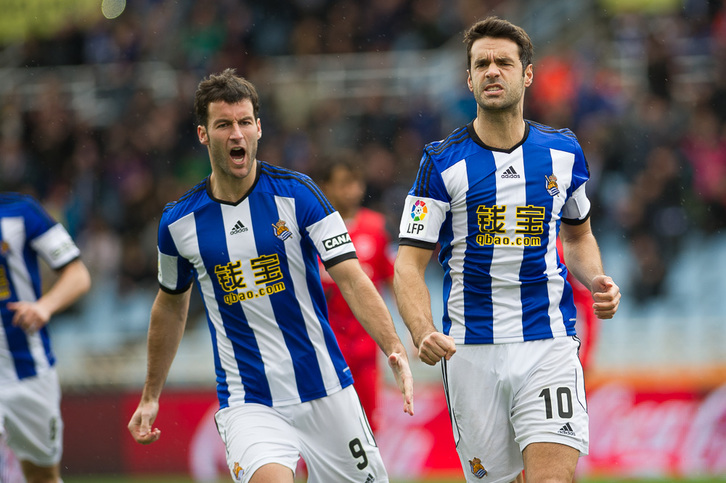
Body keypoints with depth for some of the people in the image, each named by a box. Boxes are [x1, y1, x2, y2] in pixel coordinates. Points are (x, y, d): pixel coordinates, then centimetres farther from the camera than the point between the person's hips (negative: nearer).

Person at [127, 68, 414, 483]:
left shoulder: (297, 193, -6)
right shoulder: (179, 222, 0)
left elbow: (351, 278, -11)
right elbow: (172, 306, 17)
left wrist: (395, 349, -26)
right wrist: (151, 396, 22)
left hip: (325, 391, 1)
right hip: (247, 402, -1)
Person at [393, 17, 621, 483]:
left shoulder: (564, 151, 7)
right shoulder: (443, 162, -2)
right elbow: (410, 263, -4)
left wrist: (597, 281, 3)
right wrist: (423, 332, -21)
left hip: (549, 344, 1)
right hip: (471, 352, -1)